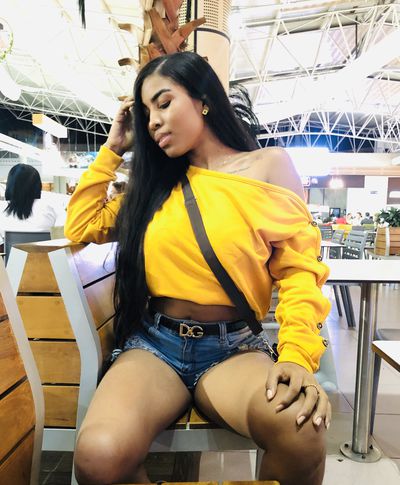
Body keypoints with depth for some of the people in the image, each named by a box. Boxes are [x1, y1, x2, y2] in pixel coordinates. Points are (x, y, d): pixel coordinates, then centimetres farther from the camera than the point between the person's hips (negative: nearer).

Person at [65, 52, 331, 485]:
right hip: (154, 343, 2)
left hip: (233, 346, -1)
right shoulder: (157, 180, 14)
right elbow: (80, 227, 18)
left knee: (298, 427, -33)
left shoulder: (269, 165, 3)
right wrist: (113, 148, 15)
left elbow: (299, 268, -3)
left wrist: (297, 355, -20)